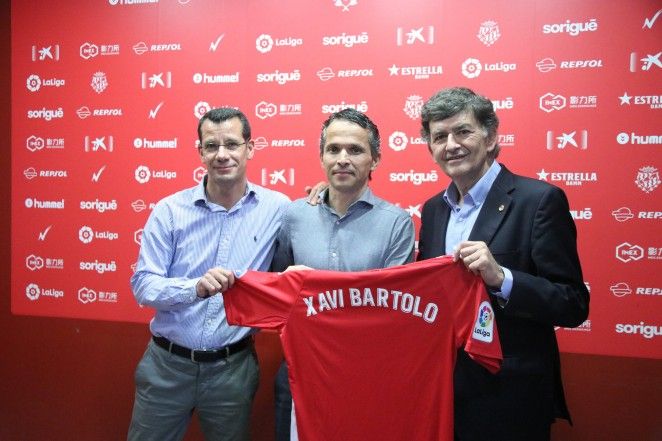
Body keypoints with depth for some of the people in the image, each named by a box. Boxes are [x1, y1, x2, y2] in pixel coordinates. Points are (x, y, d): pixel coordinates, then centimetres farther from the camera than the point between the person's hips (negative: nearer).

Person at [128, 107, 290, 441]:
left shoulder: (277, 208, -6)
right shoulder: (170, 210, -7)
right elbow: (143, 285, -8)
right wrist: (196, 287, -28)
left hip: (233, 367, 0)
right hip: (167, 363, 0)